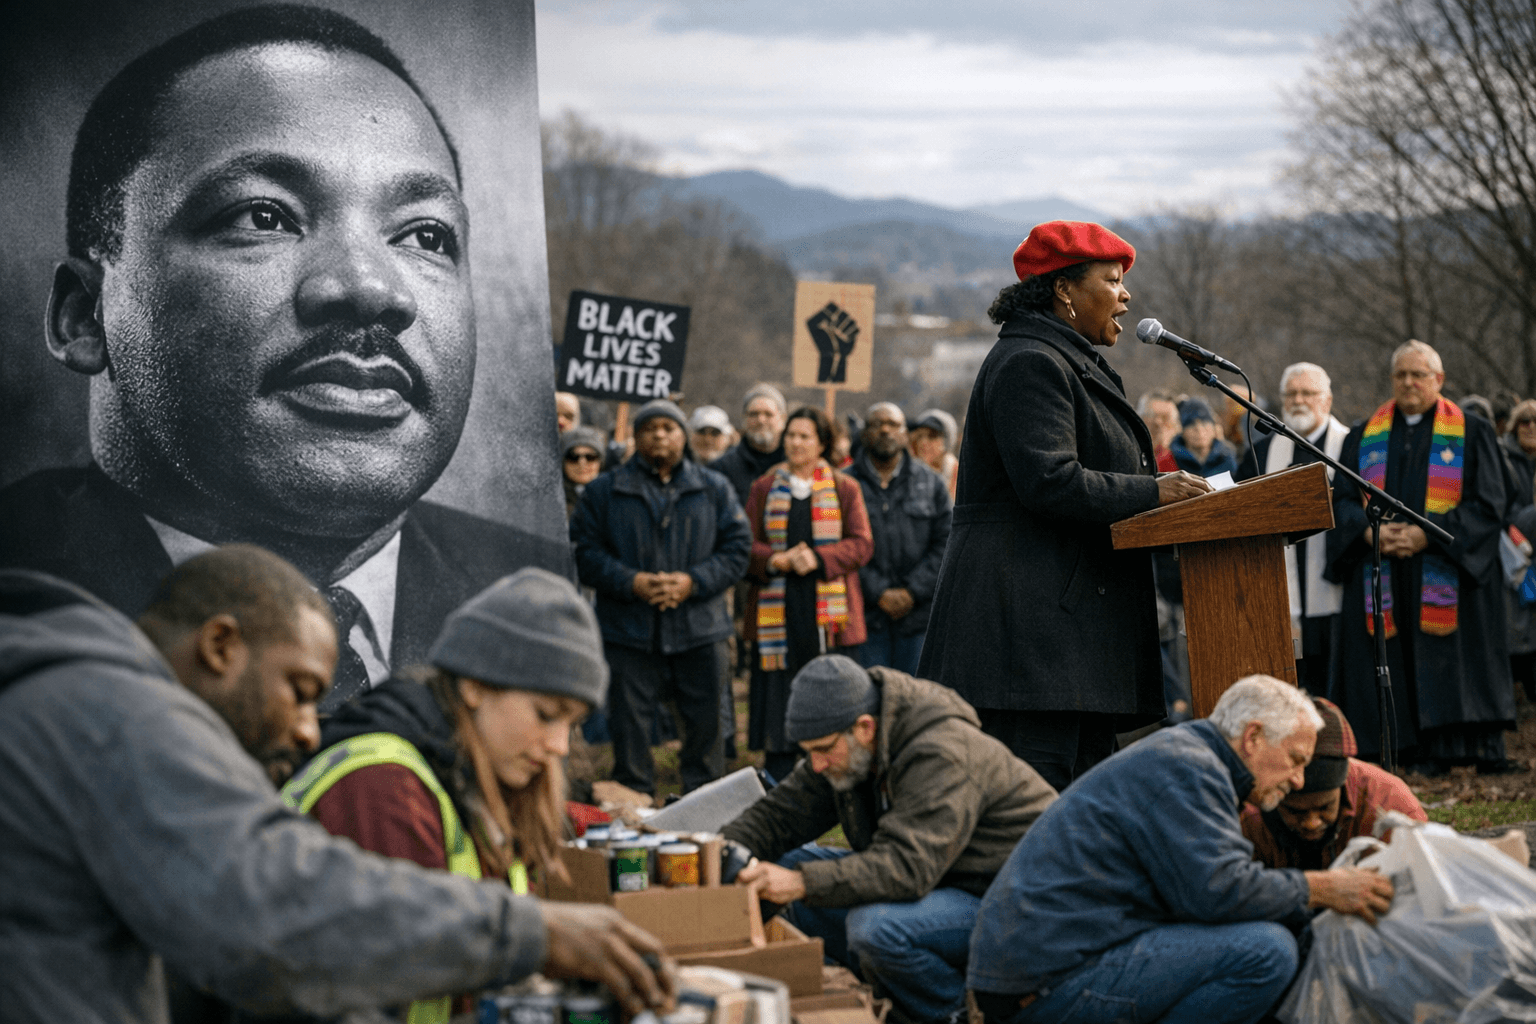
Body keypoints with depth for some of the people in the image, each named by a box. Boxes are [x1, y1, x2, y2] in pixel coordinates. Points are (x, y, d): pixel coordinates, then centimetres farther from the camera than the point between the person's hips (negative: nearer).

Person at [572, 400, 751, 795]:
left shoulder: (715, 488, 10)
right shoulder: (605, 491, 7)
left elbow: (737, 546, 5)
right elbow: (586, 552, 1)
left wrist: (692, 581, -10)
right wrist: (632, 583, -14)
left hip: (699, 629, 1)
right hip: (628, 631, -1)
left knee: (704, 723, 6)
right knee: (629, 723, 1)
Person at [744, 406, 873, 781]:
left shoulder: (845, 489, 10)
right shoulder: (764, 489, 13)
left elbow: (861, 544, 3)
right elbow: (747, 544, 8)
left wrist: (818, 558, -13)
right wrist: (779, 560, -12)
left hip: (830, 612, -1)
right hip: (777, 611, 1)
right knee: (778, 697, -1)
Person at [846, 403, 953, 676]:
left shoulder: (930, 483, 12)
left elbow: (945, 543, 5)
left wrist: (912, 592, -7)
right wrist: (878, 593, -12)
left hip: (918, 614, 2)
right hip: (866, 618, -1)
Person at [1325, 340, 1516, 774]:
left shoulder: (1471, 434, 5)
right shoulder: (1364, 437, 14)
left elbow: (1487, 505, -3)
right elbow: (1342, 500, 9)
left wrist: (1427, 534, -14)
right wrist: (1370, 531, -12)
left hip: (1449, 576, -3)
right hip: (1382, 581, 3)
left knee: (1454, 664, -6)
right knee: (1394, 667, -3)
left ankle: (1484, 752, -3)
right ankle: (1407, 750, 0)